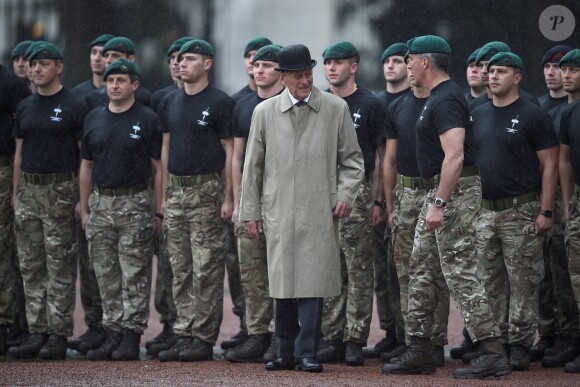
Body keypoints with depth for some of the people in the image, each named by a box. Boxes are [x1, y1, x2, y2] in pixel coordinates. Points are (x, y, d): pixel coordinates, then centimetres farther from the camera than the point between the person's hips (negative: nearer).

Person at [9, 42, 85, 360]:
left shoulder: (73, 107, -4)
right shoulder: (25, 107, 13)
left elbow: (86, 154, -5)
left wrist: (83, 197, -11)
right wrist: (15, 191, 11)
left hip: (60, 190, -6)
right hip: (28, 191, 6)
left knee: (60, 267, -4)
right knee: (31, 266, 6)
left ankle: (58, 334, -2)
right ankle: (37, 332, 10)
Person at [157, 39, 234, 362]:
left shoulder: (220, 102, -5)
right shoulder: (171, 102, 14)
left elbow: (230, 152, -7)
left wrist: (228, 197, -12)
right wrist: (165, 191, 11)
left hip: (207, 190, -7)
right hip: (176, 191, 7)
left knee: (207, 269, -5)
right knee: (181, 269, 8)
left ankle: (204, 339, -2)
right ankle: (184, 335, 12)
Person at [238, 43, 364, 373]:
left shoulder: (336, 109, 5)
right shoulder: (264, 112, 8)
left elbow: (352, 159, 10)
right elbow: (253, 166, 12)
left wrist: (346, 195, -5)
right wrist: (250, 211, 9)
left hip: (319, 213, -2)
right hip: (278, 213, 2)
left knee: (312, 282, -7)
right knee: (283, 284, 4)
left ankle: (306, 353, -3)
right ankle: (286, 353, 12)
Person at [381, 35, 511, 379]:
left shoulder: (445, 100, -17)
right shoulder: (438, 97, 17)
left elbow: (454, 156, -26)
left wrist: (438, 203, -29)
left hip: (455, 192, -11)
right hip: (440, 193, 11)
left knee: (460, 272, -12)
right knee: (420, 270, 13)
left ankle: (493, 353, -12)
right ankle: (419, 352, 18)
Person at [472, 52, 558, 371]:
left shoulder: (533, 116, -4)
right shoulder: (478, 116, 13)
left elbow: (549, 165, -6)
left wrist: (546, 211, -12)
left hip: (521, 212, -5)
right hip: (483, 213, 5)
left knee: (522, 283, -3)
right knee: (490, 282, 8)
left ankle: (519, 345, 1)